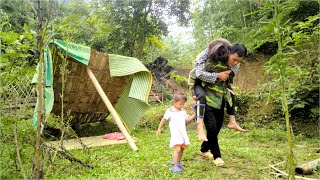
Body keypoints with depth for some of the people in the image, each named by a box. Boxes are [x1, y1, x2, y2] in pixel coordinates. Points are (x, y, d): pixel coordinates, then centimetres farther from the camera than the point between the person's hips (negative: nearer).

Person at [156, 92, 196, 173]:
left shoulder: (183, 111, 9)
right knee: (177, 149, -18)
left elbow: (188, 119, 17)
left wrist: (194, 115, 6)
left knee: (182, 148, 16)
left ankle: (178, 162, 38)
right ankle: (175, 167, -11)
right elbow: (164, 120, -2)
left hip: (183, 133, 7)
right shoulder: (170, 111, -9)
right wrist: (159, 128, 2)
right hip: (175, 134, -7)